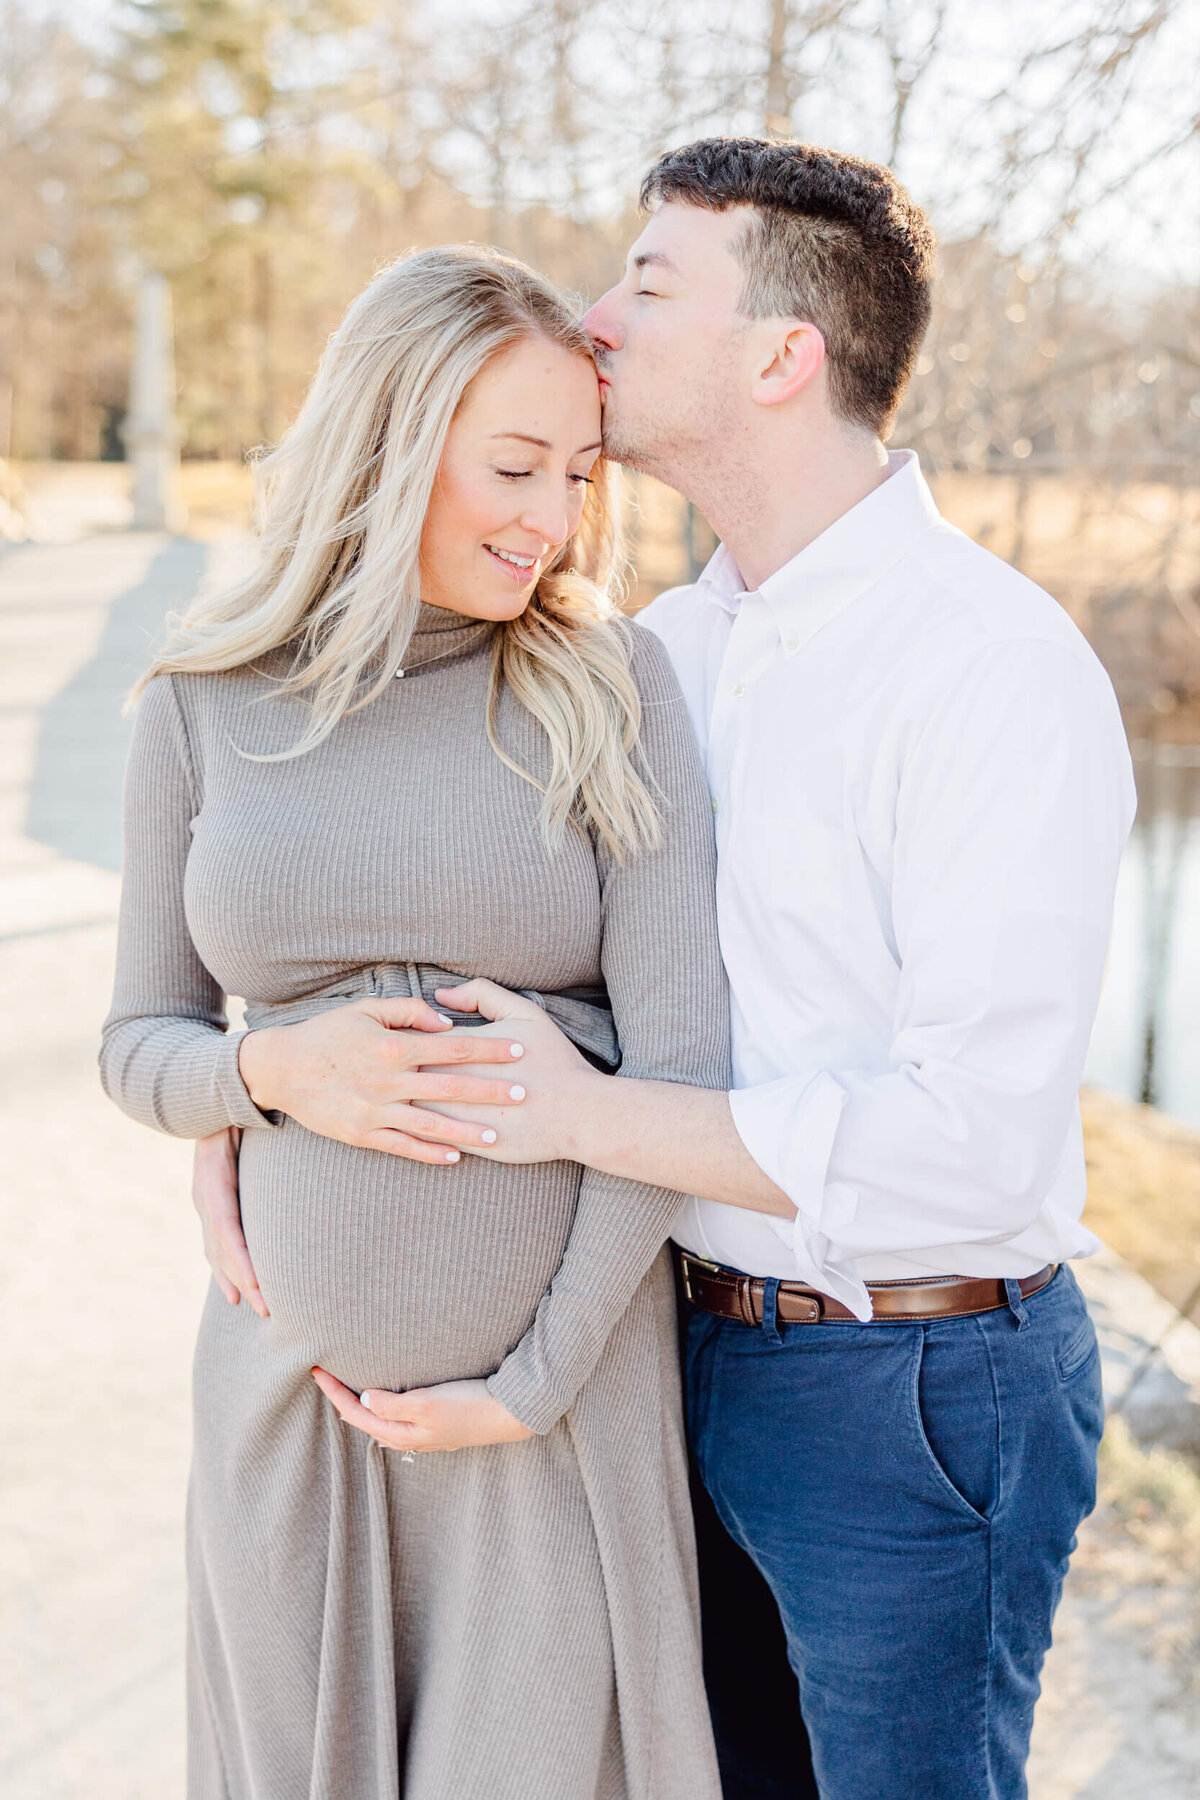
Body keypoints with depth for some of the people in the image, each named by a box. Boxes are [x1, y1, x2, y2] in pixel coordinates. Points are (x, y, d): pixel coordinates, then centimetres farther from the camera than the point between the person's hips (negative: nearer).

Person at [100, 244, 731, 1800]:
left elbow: (683, 1055, -10)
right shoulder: (207, 705, 1)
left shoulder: (610, 682, -5)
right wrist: (274, 1069, -16)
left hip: (567, 1366, -2)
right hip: (293, 1370, 2)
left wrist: (535, 1379, -12)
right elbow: (141, 1046, 7)